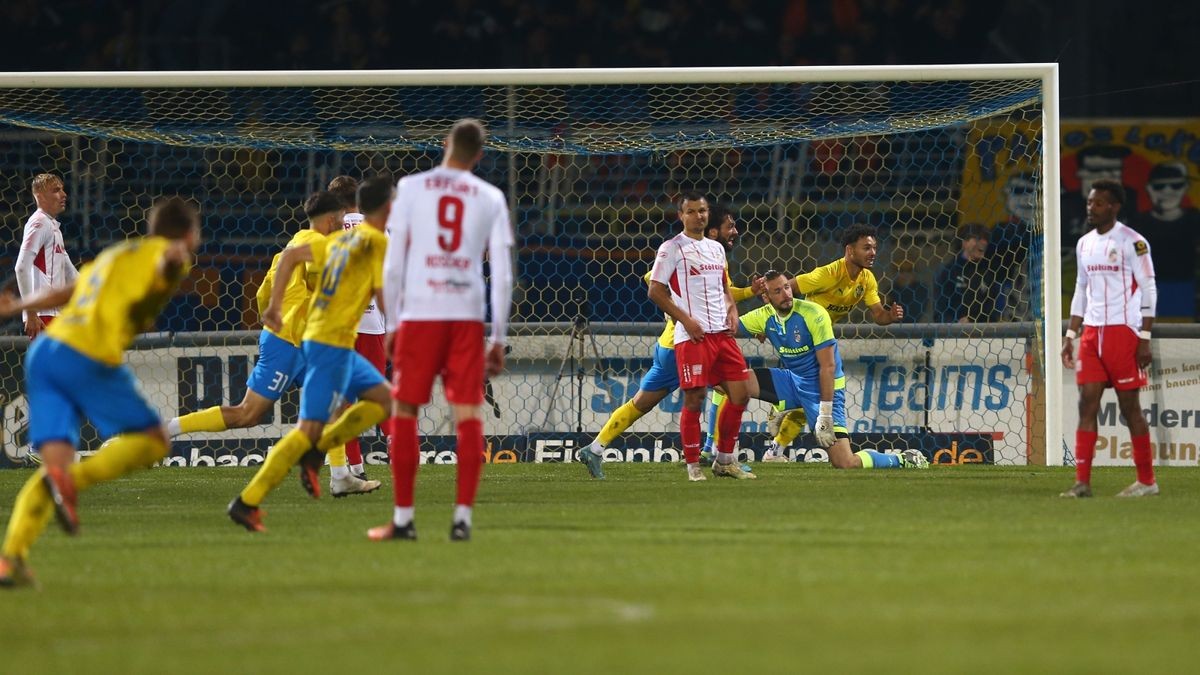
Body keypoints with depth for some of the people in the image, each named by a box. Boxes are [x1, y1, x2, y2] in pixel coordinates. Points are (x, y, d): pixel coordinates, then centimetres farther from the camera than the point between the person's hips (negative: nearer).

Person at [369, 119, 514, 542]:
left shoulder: (411, 187, 4)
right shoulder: (491, 198, 8)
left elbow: (393, 265, 1)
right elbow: (503, 275, 4)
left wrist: (392, 324, 8)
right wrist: (499, 339, 9)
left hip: (419, 313, -1)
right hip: (468, 315, 1)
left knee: (404, 412, 6)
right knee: (468, 415, 3)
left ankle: (403, 519, 5)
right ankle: (463, 518, -4)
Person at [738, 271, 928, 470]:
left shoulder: (814, 314, -20)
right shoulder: (764, 317, -4)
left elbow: (828, 367, -19)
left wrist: (825, 414, -22)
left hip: (824, 388, -5)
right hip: (791, 380, 6)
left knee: (845, 464, -14)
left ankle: (902, 460, 11)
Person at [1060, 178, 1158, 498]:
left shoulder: (1132, 242, -7)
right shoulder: (1085, 244, 14)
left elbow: (1148, 290, -8)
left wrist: (1145, 339, -13)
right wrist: (1071, 335, 14)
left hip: (1123, 331, -6)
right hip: (1092, 333, 6)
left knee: (1129, 406, -2)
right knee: (1087, 402, -2)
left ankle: (1146, 481, 8)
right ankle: (1082, 481, -4)